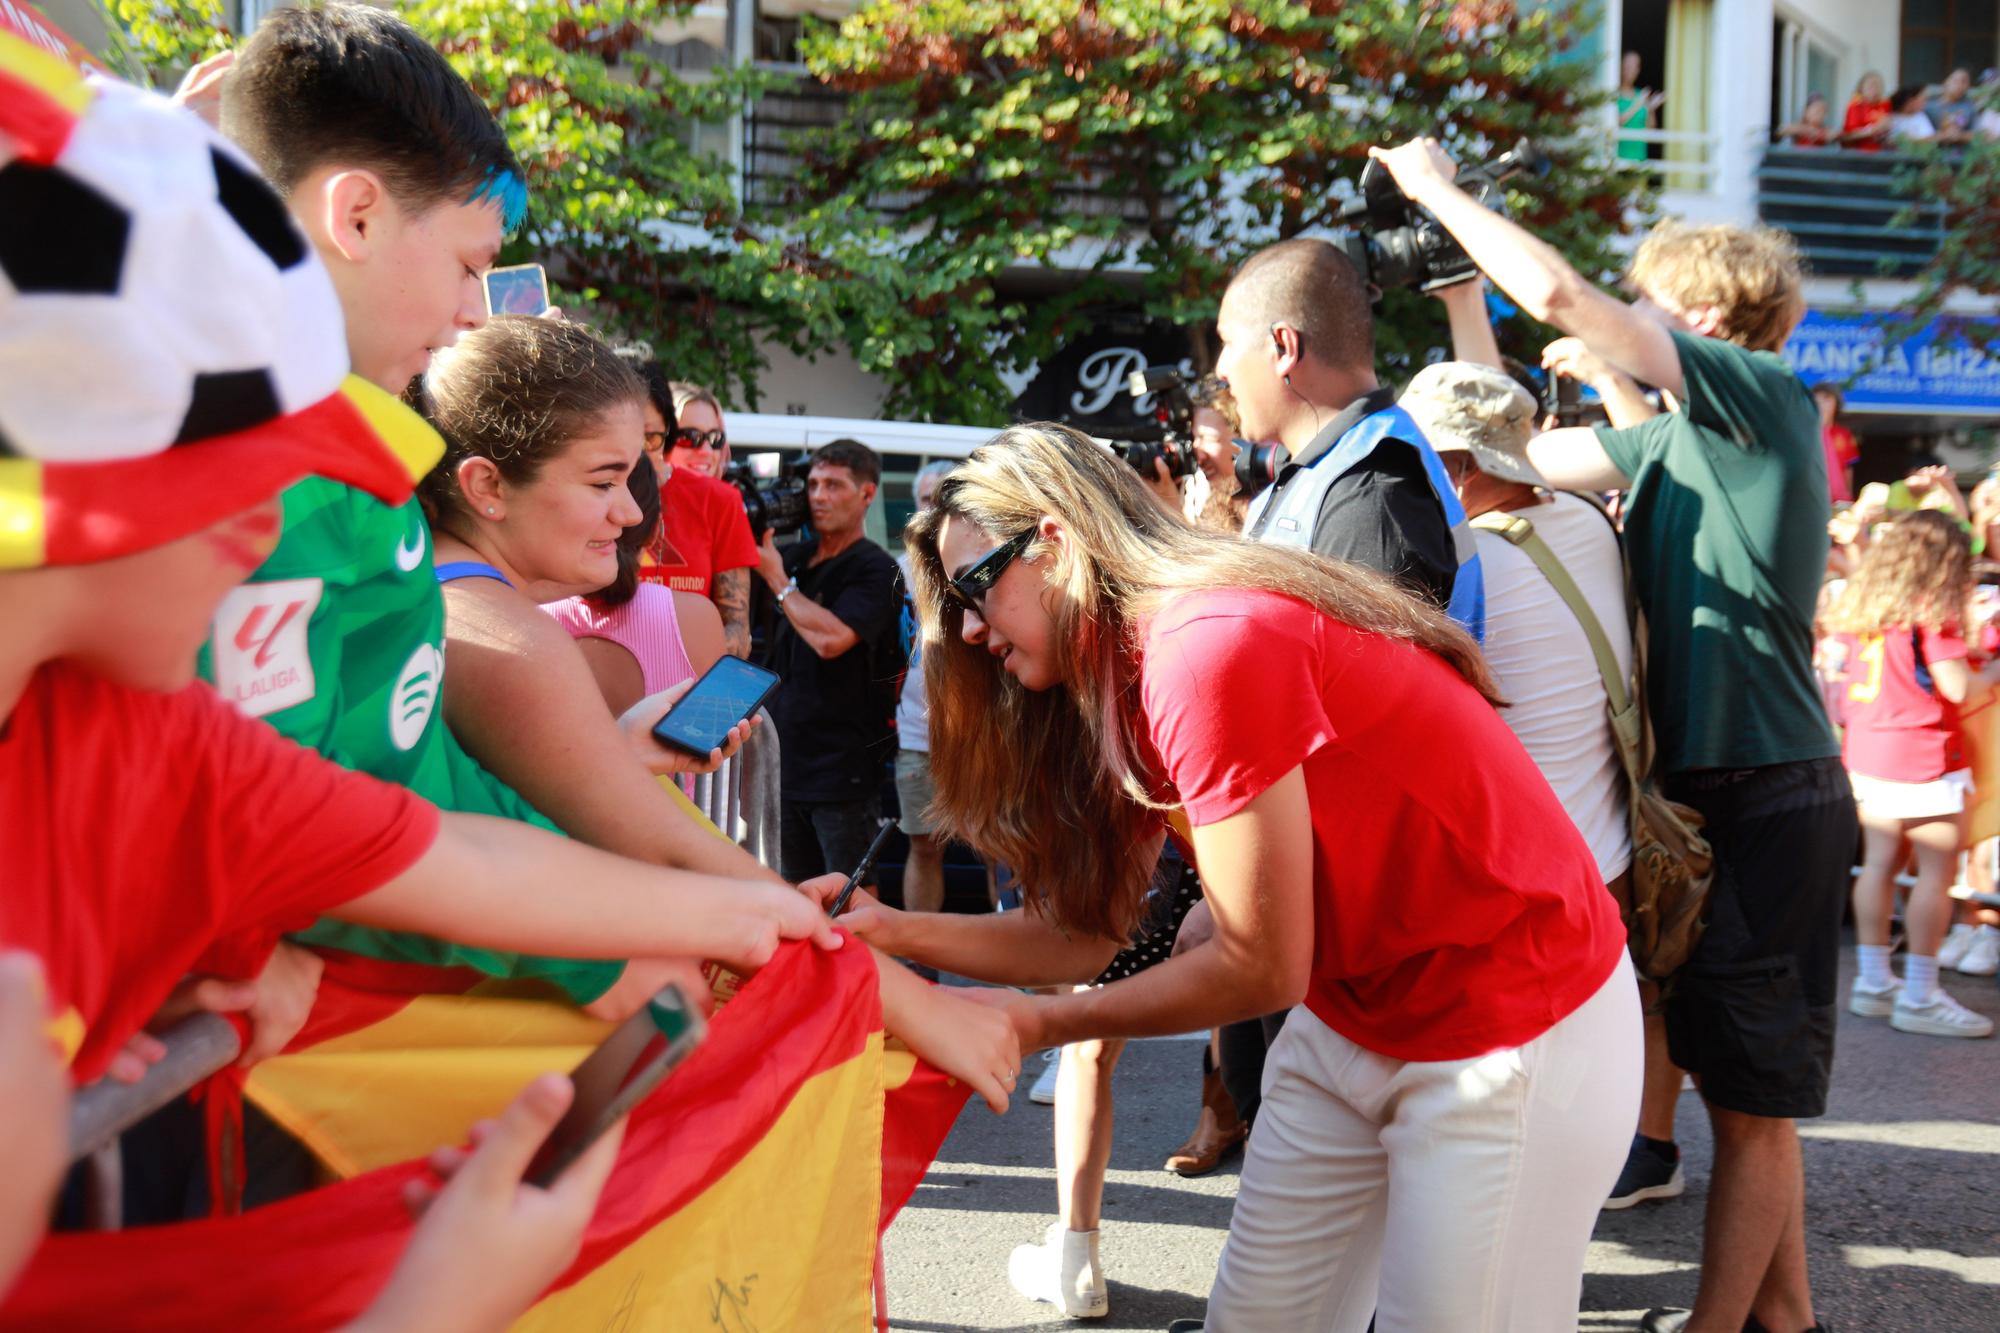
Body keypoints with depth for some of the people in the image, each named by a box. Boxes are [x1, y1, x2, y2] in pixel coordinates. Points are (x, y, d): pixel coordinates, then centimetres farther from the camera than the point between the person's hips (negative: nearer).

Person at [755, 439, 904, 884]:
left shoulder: (875, 569, -9)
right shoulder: (793, 555, 12)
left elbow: (831, 639, -22)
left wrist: (778, 580, -11)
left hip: (842, 768, -7)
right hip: (786, 761, 7)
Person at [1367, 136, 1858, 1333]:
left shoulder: (1761, 393, -10)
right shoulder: (1676, 436, 14)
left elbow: (1559, 296, -18)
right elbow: (1524, 453, 20)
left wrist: (1439, 189, -7)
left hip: (1768, 796, -9)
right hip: (1712, 790, 9)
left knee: (1751, 1096, 1)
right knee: (1747, 1089, 17)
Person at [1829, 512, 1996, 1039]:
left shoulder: (1862, 606, 8)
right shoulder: (1930, 612, -13)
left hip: (1867, 757, 8)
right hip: (1922, 759, -8)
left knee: (1880, 863, 12)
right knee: (1938, 872, -1)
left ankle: (1873, 981, 17)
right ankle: (1920, 996, 1)